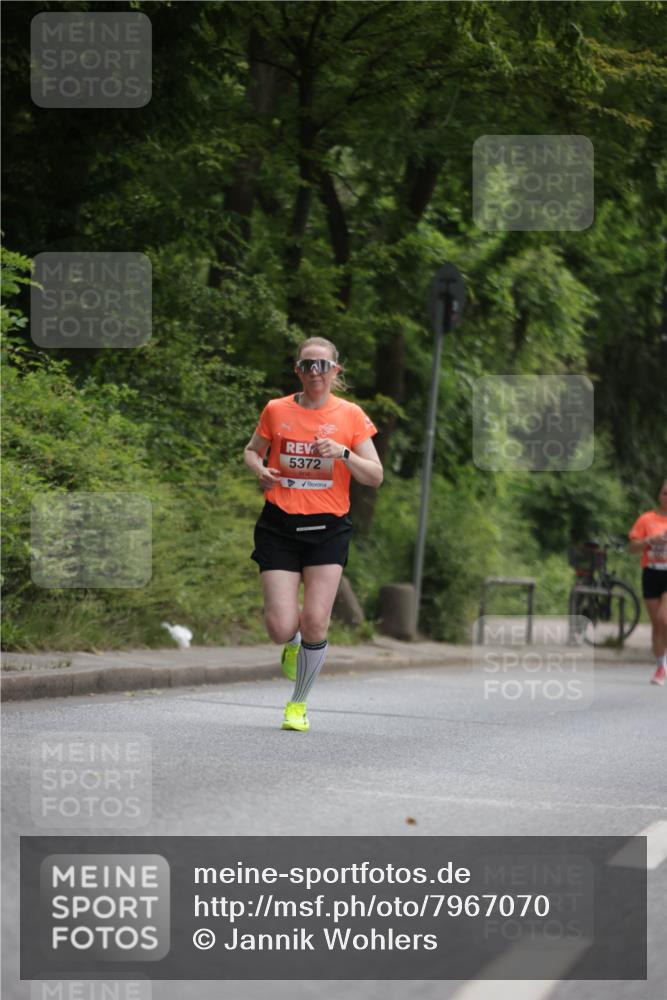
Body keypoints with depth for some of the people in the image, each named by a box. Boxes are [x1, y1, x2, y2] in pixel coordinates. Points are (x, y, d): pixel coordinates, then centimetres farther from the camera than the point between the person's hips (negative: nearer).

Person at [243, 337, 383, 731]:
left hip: (329, 528, 0)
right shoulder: (276, 410, 3)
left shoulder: (351, 416, 1)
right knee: (281, 628, -9)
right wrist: (260, 469, -3)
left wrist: (344, 453, -16)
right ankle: (293, 645, 30)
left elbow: (375, 476, 1)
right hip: (280, 525, 0)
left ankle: (299, 703, 13)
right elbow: (251, 451, 20)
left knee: (315, 623, -9)